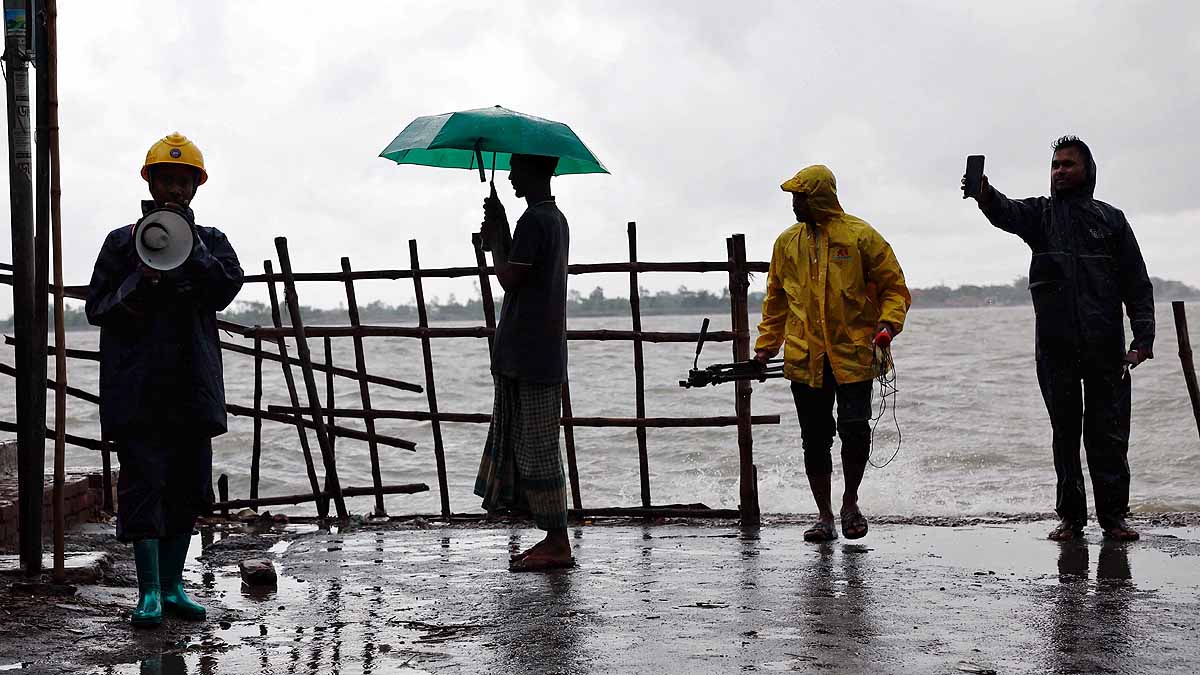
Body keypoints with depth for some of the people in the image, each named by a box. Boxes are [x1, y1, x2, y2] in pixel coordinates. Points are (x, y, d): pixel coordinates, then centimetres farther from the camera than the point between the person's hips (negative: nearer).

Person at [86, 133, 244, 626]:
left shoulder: (211, 241, 13)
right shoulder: (122, 241, 9)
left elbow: (227, 288, -5)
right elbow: (96, 307, 6)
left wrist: (189, 246, -13)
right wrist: (138, 284, -11)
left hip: (193, 387, 3)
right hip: (138, 388, -2)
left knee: (188, 488, 7)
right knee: (143, 484, -8)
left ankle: (172, 584, 17)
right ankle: (149, 590, -6)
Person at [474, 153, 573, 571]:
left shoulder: (533, 221, -14)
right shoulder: (557, 219, 17)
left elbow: (509, 278, -16)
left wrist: (496, 235, -4)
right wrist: (497, 235, 10)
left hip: (530, 357, -10)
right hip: (544, 352, 10)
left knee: (537, 448, -6)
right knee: (530, 446, 12)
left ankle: (558, 544, -2)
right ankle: (553, 538, 15)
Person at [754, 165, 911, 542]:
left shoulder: (860, 236, -2)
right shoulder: (788, 242, 10)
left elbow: (894, 287, 2)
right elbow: (776, 299, 19)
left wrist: (888, 325, -14)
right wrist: (765, 347, 14)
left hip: (853, 356, -3)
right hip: (805, 359, 4)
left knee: (855, 429, -12)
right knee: (815, 440, 5)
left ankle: (850, 503, 13)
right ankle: (825, 517, 16)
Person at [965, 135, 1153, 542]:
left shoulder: (1110, 219, 10)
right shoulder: (1040, 213, 9)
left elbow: (1137, 283, 7)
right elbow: (1007, 213, -15)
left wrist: (1143, 338, -4)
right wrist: (985, 195, -39)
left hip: (1105, 347, 0)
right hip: (1055, 347, 1)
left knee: (1109, 435, 1)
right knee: (1065, 433, 7)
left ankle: (1113, 515, 10)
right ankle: (1071, 516, 15)